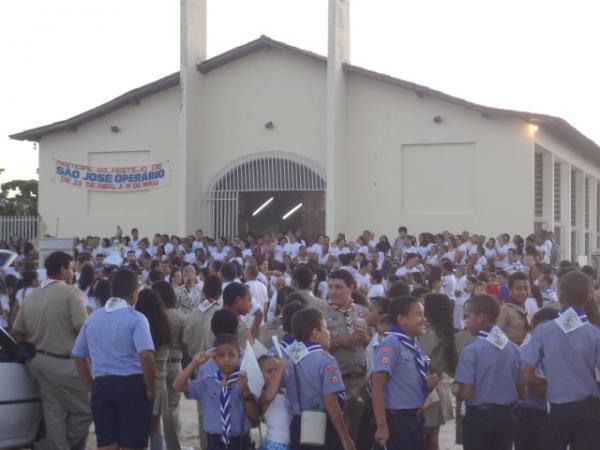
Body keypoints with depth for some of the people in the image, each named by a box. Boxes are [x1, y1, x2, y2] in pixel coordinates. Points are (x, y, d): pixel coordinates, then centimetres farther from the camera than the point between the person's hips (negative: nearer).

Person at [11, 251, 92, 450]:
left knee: (54, 414, 11)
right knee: (84, 410, 4)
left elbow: (16, 333, 14)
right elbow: (82, 328, -20)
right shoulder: (69, 292, -11)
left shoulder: (31, 295, 11)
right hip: (65, 363, -8)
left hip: (40, 361, 8)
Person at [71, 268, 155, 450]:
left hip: (101, 386, 5)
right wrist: (150, 389, -10)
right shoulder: (136, 318, -9)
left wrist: (91, 386, 17)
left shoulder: (92, 318, 10)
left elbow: (78, 356, 14)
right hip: (132, 385, -5)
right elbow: (146, 356, -21)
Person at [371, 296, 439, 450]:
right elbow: (377, 385, -21)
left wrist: (428, 384, -1)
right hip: (396, 420, -9)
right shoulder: (391, 344, -15)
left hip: (414, 419, 9)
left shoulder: (414, 347, 10)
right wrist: (382, 425, -25)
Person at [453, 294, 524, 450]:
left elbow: (466, 393, -16)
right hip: (506, 415, 5)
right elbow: (521, 391, 5)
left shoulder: (471, 350, -15)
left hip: (479, 416, -5)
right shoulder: (513, 348, 1)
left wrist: (454, 391, 5)